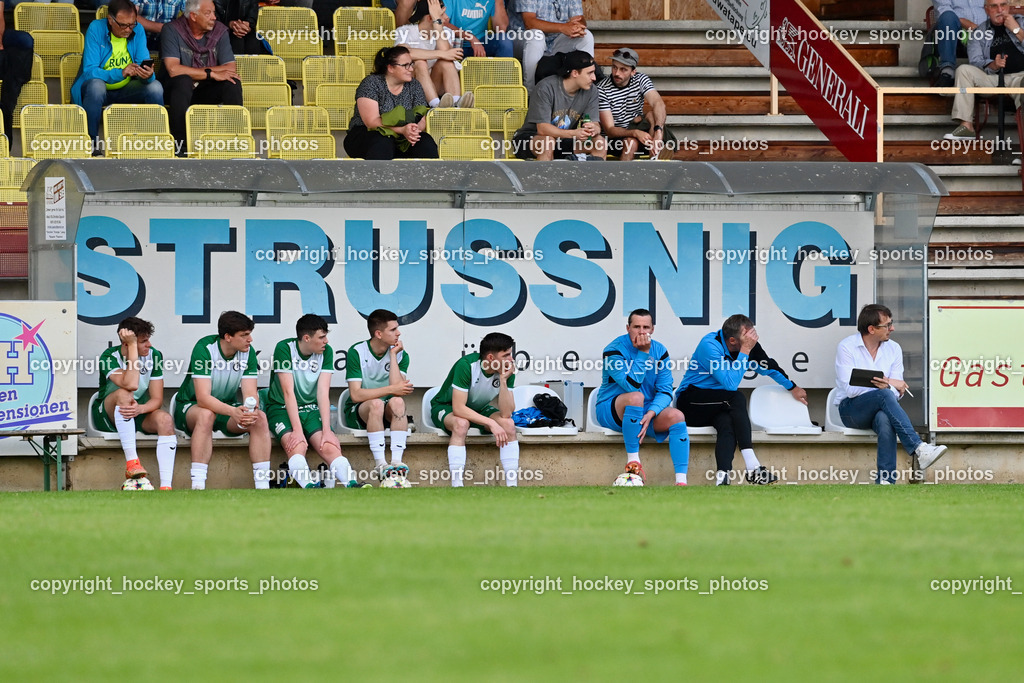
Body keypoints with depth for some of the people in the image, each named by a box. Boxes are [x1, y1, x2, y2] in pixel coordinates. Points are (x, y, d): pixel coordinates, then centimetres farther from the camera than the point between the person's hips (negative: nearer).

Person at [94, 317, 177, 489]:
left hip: (139, 414, 4)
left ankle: (166, 485, -38)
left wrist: (140, 409, -32)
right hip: (107, 416, -4)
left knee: (165, 419, -28)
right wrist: (133, 347, -33)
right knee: (124, 394, -36)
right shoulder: (109, 357, -18)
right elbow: (131, 385, -36)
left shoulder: (154, 356, -6)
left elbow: (157, 400, -9)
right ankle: (132, 462, -39)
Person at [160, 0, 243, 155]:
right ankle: (179, 144, -34)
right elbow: (173, 69, -24)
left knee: (233, 83, -24)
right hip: (178, 90, -3)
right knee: (183, 80, -36)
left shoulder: (219, 31, 0)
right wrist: (211, 74, -23)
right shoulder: (172, 30, -11)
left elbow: (230, 69, -7)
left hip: (206, 90, 3)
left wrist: (199, 72, -18)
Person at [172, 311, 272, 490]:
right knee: (206, 415, -39)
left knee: (260, 418, -24)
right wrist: (233, 411, -48)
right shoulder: (204, 349, -24)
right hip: (190, 407, -5)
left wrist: (250, 410, -38)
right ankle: (197, 486, -41)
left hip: (228, 406, 5)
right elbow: (203, 398, -32)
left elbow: (250, 394, -13)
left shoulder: (248, 352, -8)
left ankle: (263, 485, -24)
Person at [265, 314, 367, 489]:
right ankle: (309, 487, -58)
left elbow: (323, 393, -5)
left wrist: (327, 430, -18)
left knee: (329, 447, -26)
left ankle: (353, 485, -46)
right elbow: (288, 393, -18)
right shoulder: (284, 349, -12)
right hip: (281, 409, -4)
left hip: (311, 409, 4)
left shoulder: (326, 352, 1)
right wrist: (297, 431, -26)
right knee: (297, 446, -34)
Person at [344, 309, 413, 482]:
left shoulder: (400, 355, 0)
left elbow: (397, 389, -17)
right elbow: (356, 395, -17)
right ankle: (381, 466, -40)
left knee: (397, 402, -31)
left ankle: (397, 462, -42)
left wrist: (393, 355, -14)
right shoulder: (357, 353, -8)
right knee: (376, 403, -35)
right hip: (357, 412, -3)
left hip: (388, 415, 3)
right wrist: (391, 389, -19)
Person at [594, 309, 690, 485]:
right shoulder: (614, 350, -14)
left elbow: (665, 392, -4)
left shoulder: (659, 351, 1)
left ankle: (681, 480, -29)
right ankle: (632, 461, -29)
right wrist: (643, 353, -26)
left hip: (645, 411, 5)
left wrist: (650, 414, -23)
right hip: (610, 411, -5)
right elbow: (632, 384, -27)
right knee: (636, 397, -37)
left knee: (677, 416, -23)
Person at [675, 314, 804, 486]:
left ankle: (722, 477, -50)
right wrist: (745, 351, -26)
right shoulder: (710, 346, -21)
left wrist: (793, 388, 33)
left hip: (716, 408, 6)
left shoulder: (749, 344, 1)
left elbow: (768, 366, 22)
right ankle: (752, 468, -37)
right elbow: (730, 383, -29)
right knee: (737, 398, -31)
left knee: (727, 424, -30)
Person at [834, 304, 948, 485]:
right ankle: (919, 449, -47)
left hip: (880, 409, 3)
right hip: (851, 410, -3)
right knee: (884, 395, -35)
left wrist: (886, 386, -23)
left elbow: (898, 392, 3)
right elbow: (849, 388, -14)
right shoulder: (847, 347, -4)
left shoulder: (893, 349, 9)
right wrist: (890, 385, -16)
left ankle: (885, 480, -46)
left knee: (885, 420, -37)